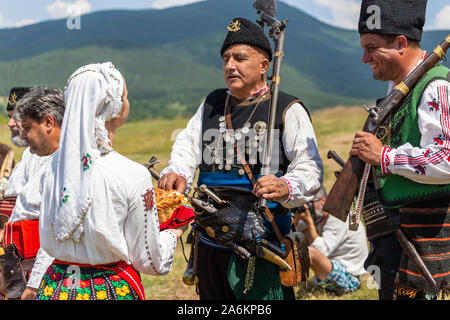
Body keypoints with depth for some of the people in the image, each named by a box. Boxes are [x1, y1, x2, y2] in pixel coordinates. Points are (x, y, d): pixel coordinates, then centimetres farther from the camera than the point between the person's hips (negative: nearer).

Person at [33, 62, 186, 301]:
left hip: (56, 288, 5)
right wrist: (173, 233, 7)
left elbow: (47, 243, 6)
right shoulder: (133, 175, -18)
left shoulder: (53, 168, -4)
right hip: (111, 289, -5)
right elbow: (149, 261, -11)